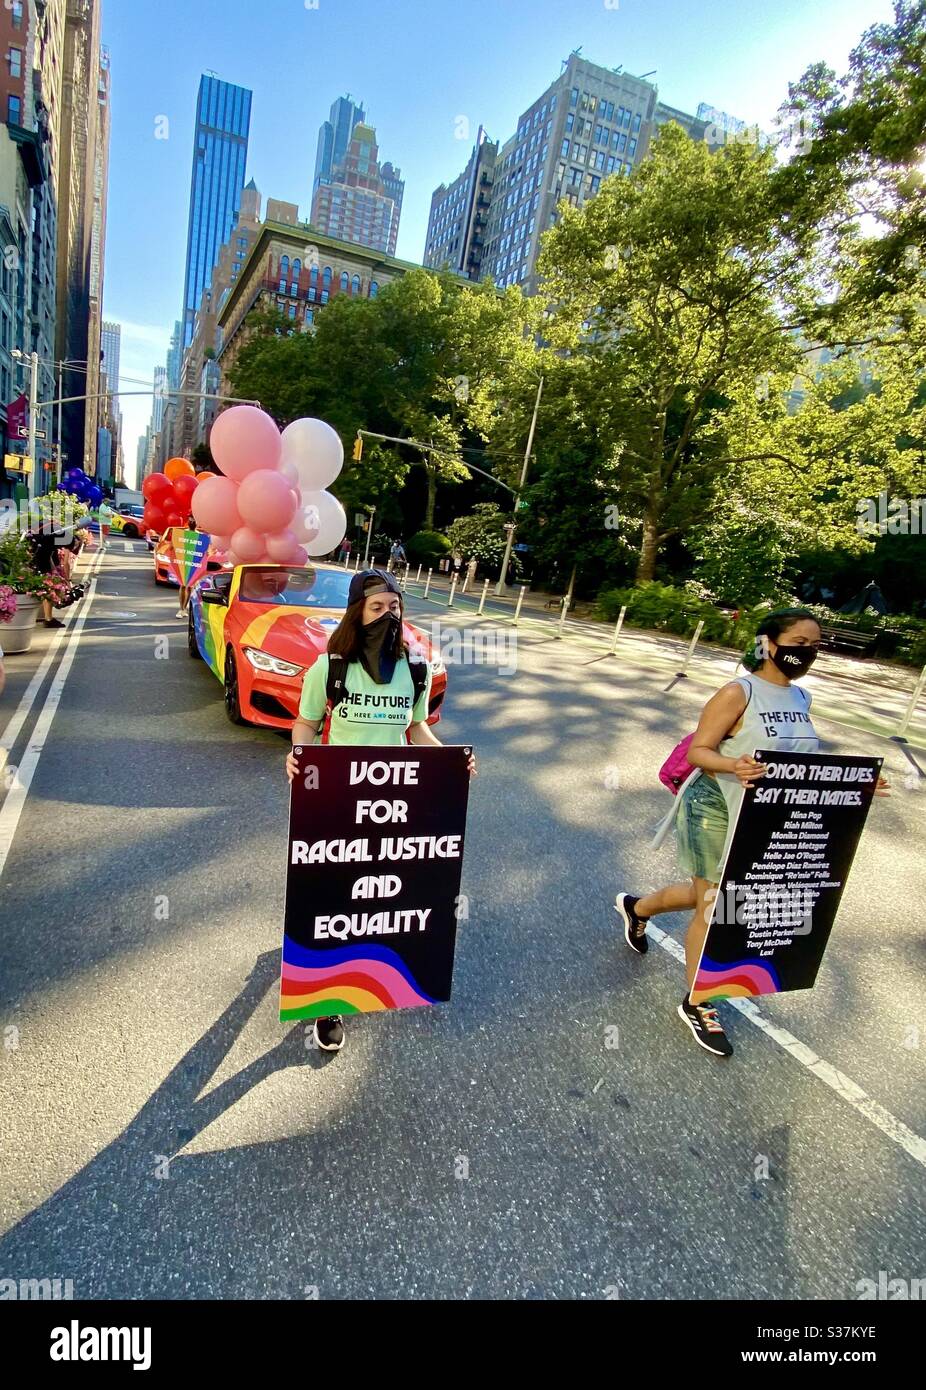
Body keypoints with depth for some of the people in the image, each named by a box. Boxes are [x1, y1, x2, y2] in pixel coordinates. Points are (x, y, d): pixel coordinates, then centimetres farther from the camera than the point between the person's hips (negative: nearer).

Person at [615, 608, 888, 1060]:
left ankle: (636, 907, 48)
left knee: (713, 895, 21)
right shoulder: (738, 693, -18)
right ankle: (697, 1005, 26)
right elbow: (697, 751, -18)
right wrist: (733, 766, -38)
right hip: (716, 811, -7)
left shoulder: (800, 699, 5)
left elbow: (796, 760, 14)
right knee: (714, 908, 4)